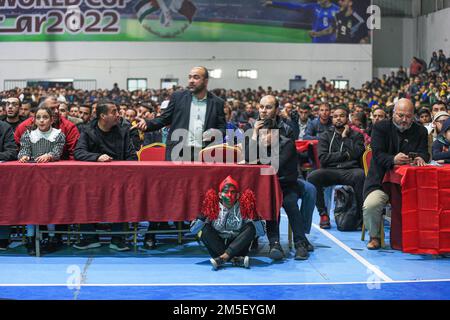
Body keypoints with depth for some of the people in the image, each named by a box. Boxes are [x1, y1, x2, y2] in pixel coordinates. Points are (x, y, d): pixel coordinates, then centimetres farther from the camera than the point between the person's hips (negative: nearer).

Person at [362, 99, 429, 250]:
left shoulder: (420, 131, 11)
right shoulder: (380, 127, 1)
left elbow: (424, 153, 3)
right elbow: (378, 154, -10)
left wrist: (420, 158, -24)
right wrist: (393, 159, -32)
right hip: (381, 181, -2)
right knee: (370, 205, -28)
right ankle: (374, 237, 1)